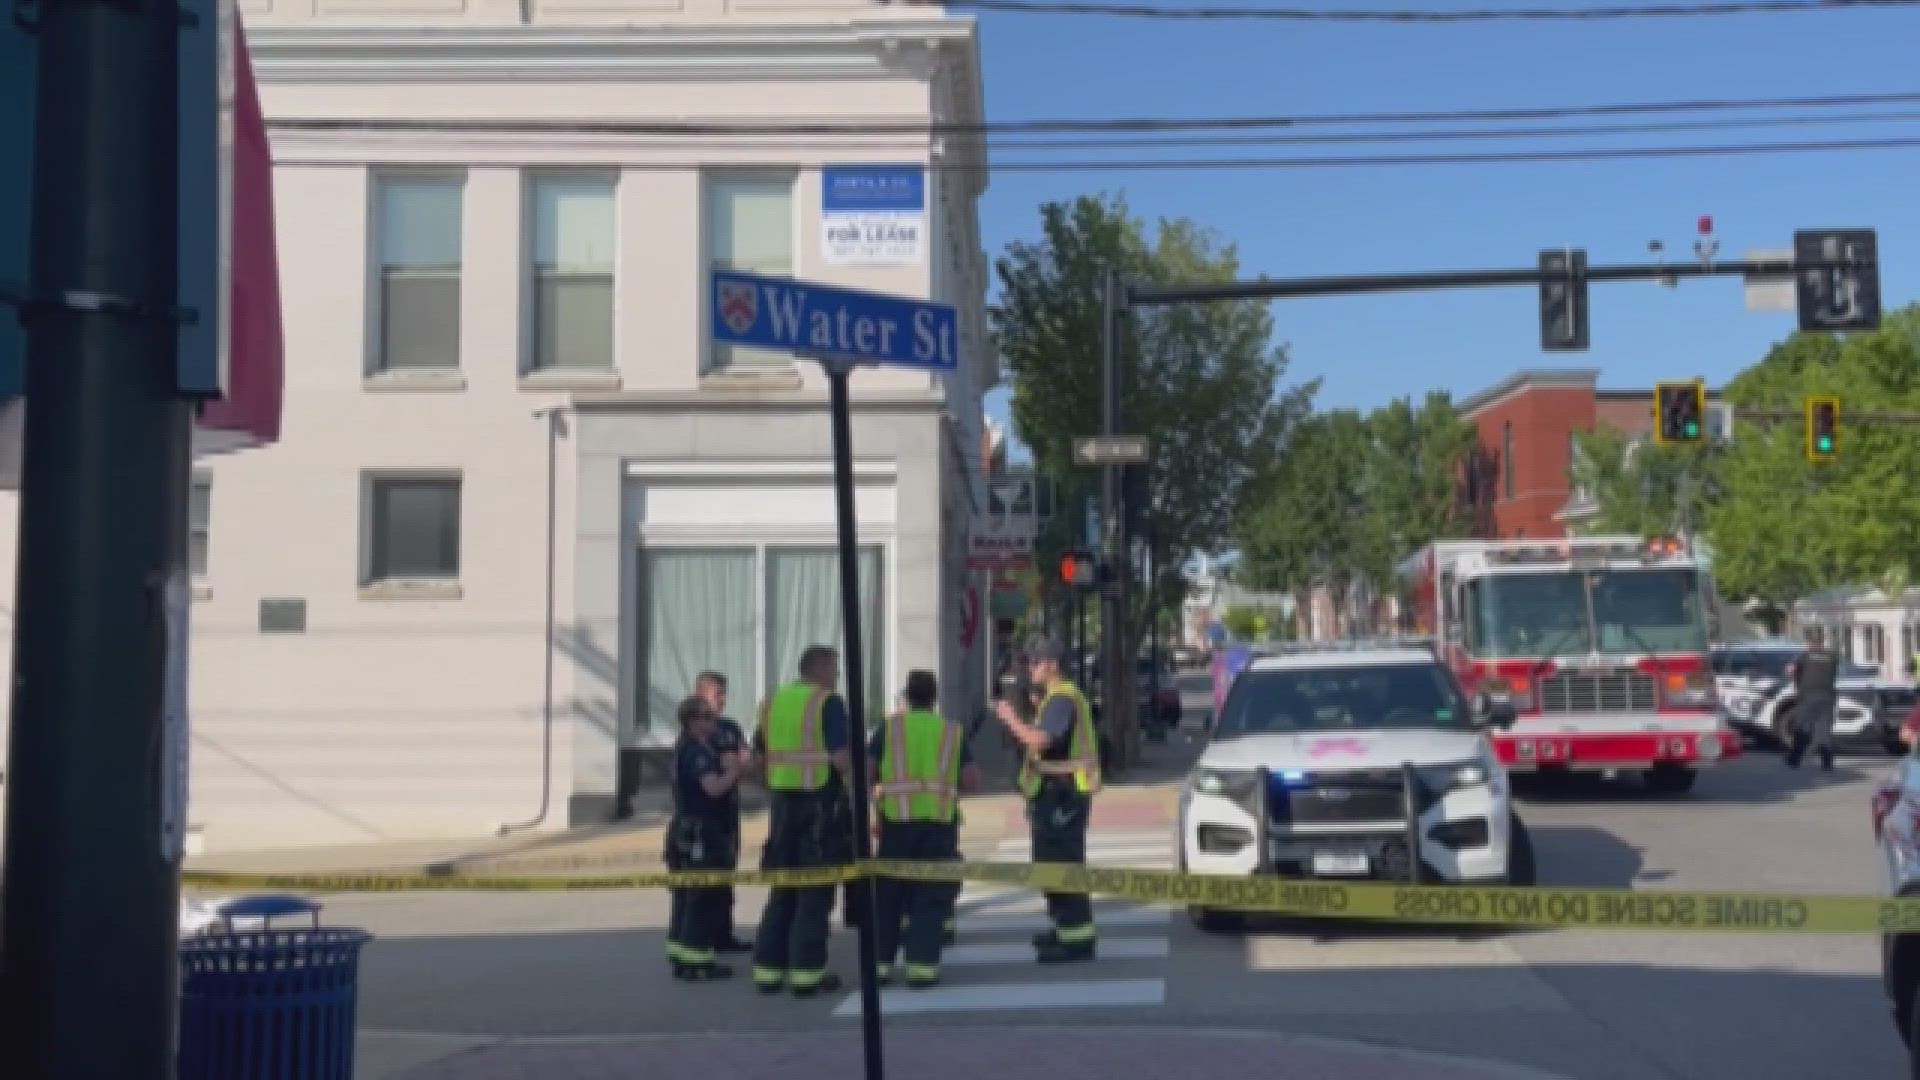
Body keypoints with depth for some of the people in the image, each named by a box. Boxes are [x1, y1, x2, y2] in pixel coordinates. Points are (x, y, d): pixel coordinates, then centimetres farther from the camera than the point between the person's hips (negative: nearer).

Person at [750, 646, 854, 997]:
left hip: (784, 802, 6)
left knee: (781, 891, 14)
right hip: (821, 805, -6)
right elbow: (842, 758, -18)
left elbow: (760, 755, 15)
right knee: (815, 893, 1)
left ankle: (768, 969, 16)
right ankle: (807, 972, 2)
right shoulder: (827, 702, -10)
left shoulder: (773, 702, 11)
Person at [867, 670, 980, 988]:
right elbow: (973, 782, 2)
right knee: (931, 897, 5)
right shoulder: (953, 732, 8)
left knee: (887, 895, 12)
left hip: (896, 822, 0)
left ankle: (879, 963, 12)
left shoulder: (890, 728, 5)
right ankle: (921, 965, -3)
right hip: (940, 823, 0)